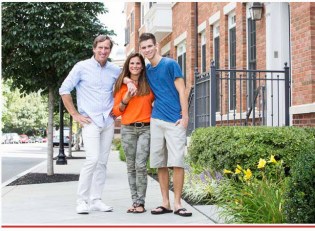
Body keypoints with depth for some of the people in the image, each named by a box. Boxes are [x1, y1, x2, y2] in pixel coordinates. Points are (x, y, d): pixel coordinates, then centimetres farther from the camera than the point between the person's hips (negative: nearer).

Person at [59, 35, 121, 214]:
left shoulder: (115, 70, 8)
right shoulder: (82, 67, -2)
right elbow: (64, 90, -2)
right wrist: (75, 114, -5)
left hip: (108, 121, 5)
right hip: (90, 121, -4)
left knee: (103, 161, 6)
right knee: (93, 159, -16)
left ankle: (95, 200, 14)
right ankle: (82, 200, -4)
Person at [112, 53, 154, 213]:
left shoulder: (149, 85, 7)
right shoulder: (121, 85, 9)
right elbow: (116, 111, 10)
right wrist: (125, 100, -7)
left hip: (146, 129, -2)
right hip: (128, 129, 2)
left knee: (140, 165, -12)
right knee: (131, 167, 4)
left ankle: (140, 202, -5)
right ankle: (135, 201, 10)